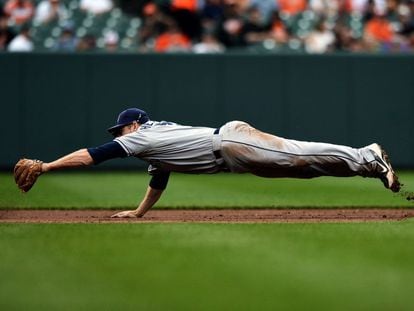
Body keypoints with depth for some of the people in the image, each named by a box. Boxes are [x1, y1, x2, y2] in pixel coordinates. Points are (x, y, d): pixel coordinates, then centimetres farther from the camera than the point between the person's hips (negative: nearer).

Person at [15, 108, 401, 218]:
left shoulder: (140, 137, 2)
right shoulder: (157, 135, 27)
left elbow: (91, 154, -2)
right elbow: (158, 180, 41)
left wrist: (46, 166, 2)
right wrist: (137, 212, 47)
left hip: (230, 144, -8)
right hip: (229, 138, 8)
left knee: (296, 156, -16)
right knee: (297, 159, 1)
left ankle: (367, 160, -22)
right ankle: (367, 157, -6)